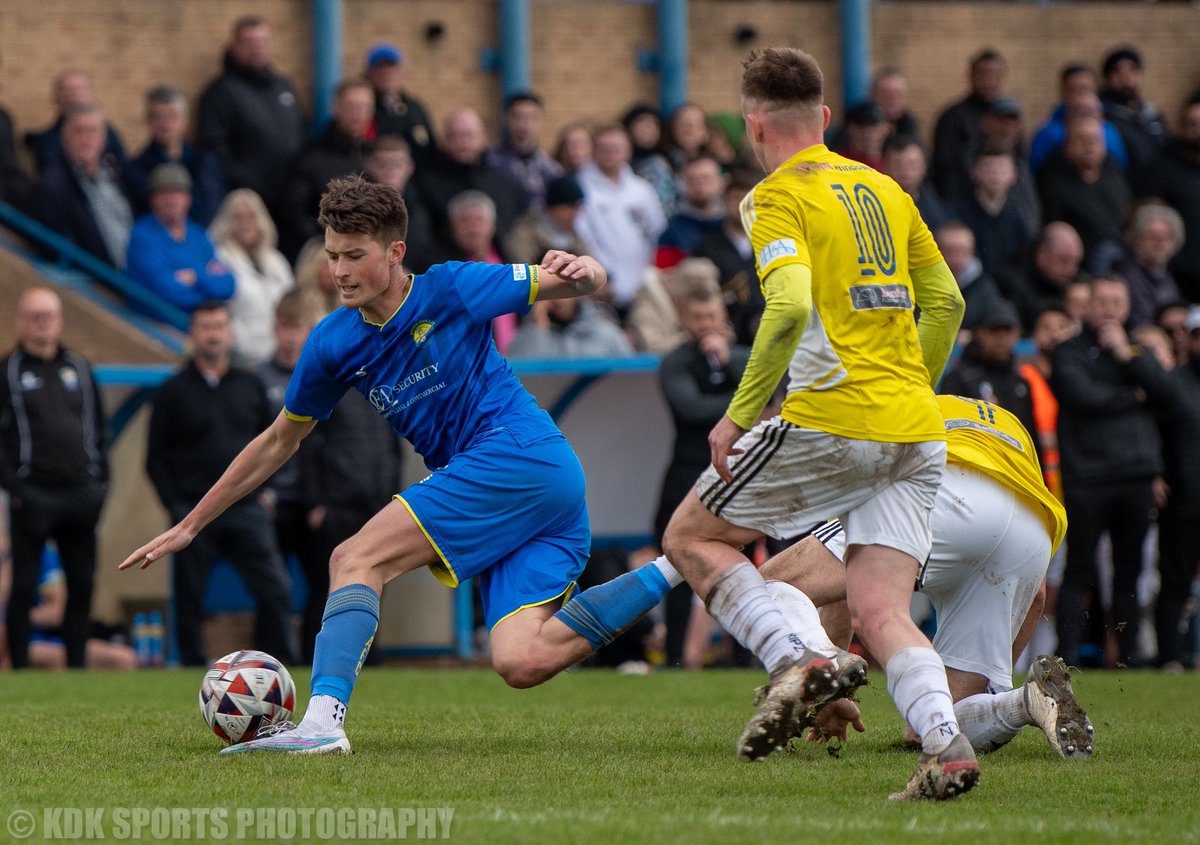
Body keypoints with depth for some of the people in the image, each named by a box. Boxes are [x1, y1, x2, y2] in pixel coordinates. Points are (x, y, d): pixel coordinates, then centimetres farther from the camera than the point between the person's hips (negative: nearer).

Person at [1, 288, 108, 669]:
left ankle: (77, 664, 12)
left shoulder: (79, 368, 15)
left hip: (81, 492, 5)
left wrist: (101, 477, 9)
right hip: (33, 495, -5)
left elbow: (97, 426, 19)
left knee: (82, 583, 6)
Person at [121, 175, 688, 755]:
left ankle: (322, 721, -28)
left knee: (355, 559, -15)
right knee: (522, 662, -15)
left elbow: (593, 284, 2)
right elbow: (278, 443, 23)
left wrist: (581, 270, -23)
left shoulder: (448, 290, -4)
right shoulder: (333, 343, 11)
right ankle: (675, 574, -4)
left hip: (518, 452, -7)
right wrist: (190, 526, 23)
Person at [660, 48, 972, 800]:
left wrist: (740, 414, -14)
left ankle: (800, 658, -9)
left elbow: (792, 306, -20)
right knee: (882, 612, 3)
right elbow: (946, 301, 20)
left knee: (692, 538, 11)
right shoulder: (883, 188, 17)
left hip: (831, 422, -6)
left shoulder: (778, 197, -4)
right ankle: (946, 743, -22)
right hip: (917, 435, 6)